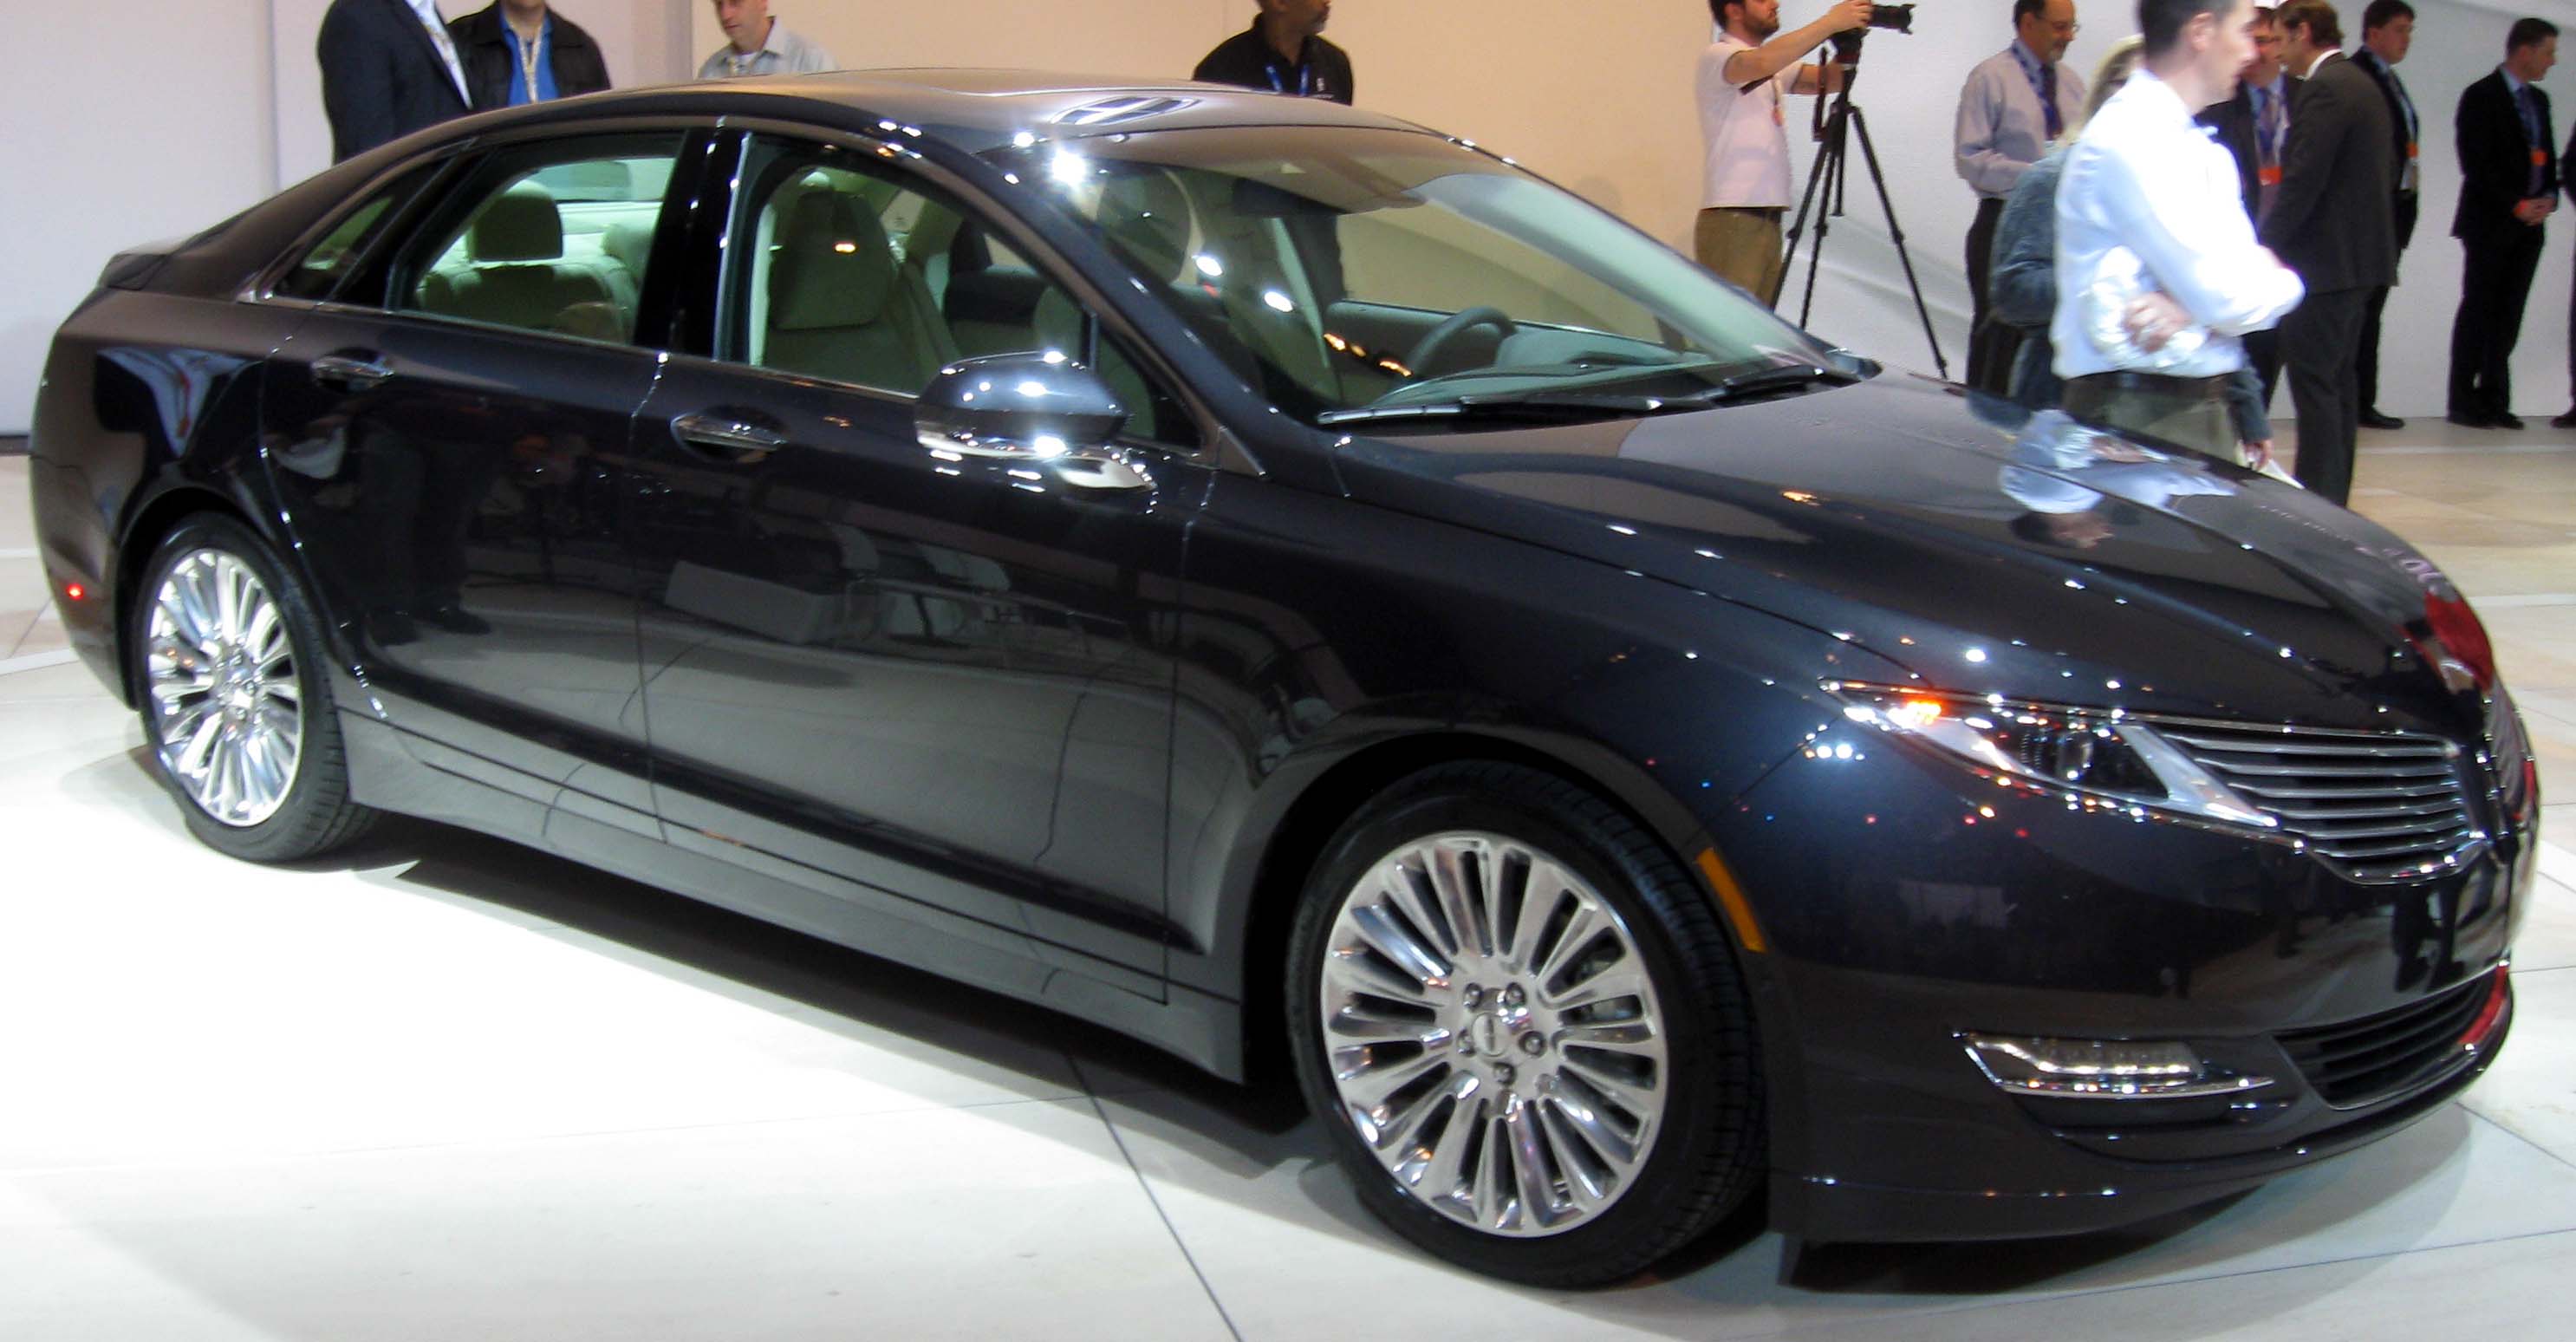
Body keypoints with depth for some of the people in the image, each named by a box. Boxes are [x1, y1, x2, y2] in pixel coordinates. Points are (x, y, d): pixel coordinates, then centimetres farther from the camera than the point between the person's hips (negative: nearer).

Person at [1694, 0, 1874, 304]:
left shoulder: (1775, 66, 20)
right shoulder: (1716, 57, -5)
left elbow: (1829, 79, 14)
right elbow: (1761, 63, -25)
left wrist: (1849, 43, -4)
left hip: (1769, 220, 8)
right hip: (1730, 221, -8)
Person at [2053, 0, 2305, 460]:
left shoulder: (2203, 150, 16)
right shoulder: (2130, 140, -14)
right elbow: (2228, 300, -18)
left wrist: (2189, 307, -15)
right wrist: (2281, 282, 3)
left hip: (2205, 406, 9)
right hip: (2141, 418, -9)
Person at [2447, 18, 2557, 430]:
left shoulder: (2538, 99, 16)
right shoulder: (2481, 97, -7)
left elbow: (2548, 159, 18)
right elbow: (2476, 164, -13)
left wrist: (2547, 199, -1)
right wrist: (2517, 205, -14)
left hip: (2528, 225, 6)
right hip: (2490, 224, -6)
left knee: (2508, 315, 4)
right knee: (2478, 311, -4)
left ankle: (2494, 400, 7)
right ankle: (2463, 403, 1)